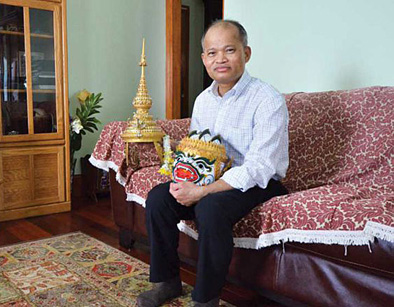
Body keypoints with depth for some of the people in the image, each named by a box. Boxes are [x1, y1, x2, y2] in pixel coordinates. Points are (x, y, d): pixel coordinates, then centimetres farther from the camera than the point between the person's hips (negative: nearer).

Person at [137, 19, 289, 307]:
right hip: (211, 178, 7)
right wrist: (184, 180, -9)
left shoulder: (268, 100, -17)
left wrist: (202, 191, -29)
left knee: (210, 207, -34)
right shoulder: (203, 100, 7)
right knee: (158, 197, -12)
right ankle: (167, 281, 6)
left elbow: (259, 168, -24)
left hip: (258, 184, -6)